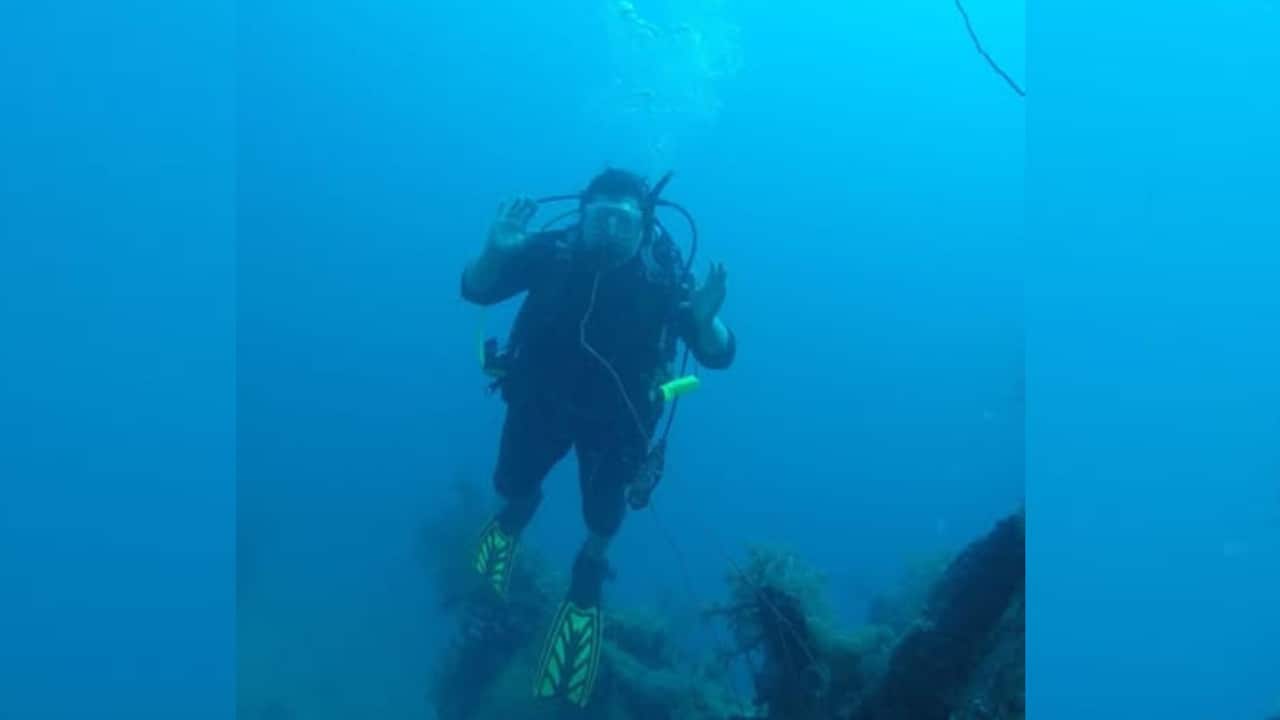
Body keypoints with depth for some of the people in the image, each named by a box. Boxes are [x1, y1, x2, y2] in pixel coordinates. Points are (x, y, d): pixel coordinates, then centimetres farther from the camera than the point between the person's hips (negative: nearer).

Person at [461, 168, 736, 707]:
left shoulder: (664, 279, -29)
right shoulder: (552, 252, -26)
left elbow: (719, 356, -27)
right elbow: (475, 290, -19)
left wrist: (705, 320, -51)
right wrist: (495, 252, -41)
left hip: (615, 418, -1)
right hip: (540, 398, 2)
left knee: (604, 515, -2)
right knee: (510, 483, 15)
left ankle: (588, 571, 34)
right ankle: (519, 510, 54)